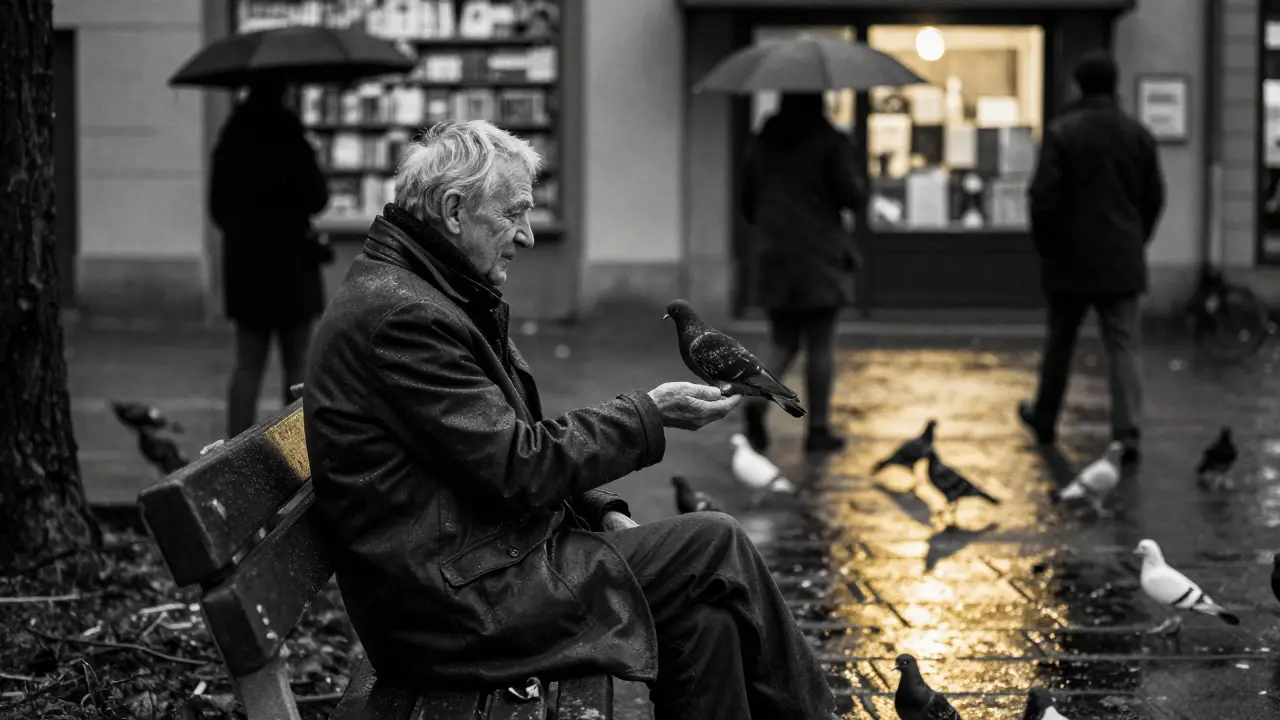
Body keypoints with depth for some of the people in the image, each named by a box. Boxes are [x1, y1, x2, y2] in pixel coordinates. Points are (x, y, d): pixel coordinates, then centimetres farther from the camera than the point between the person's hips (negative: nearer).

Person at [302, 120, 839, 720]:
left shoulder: (424, 296, 15)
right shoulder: (399, 315, -18)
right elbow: (516, 467, -19)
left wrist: (598, 512, 7)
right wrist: (649, 415, -10)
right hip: (458, 603, -10)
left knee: (707, 613, -2)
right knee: (715, 548, -7)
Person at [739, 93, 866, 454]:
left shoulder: (761, 144, 7)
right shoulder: (829, 142, -9)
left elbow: (748, 203, 11)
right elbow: (849, 195, -11)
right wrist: (859, 184, 11)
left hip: (774, 258, 5)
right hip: (820, 256, -4)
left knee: (782, 342, 12)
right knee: (821, 344, 3)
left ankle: (757, 398, -15)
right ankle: (818, 428, 5)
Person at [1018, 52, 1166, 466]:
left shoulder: (1061, 132, -10)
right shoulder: (1138, 135, 2)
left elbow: (1043, 197, -12)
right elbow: (1154, 198, 8)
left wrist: (1045, 246, 2)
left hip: (1070, 260, -2)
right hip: (1123, 262, 2)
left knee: (1059, 342, 14)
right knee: (1125, 346, 0)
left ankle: (1044, 419, 29)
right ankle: (1128, 434, -11)